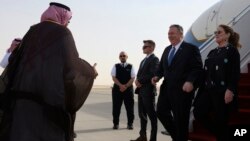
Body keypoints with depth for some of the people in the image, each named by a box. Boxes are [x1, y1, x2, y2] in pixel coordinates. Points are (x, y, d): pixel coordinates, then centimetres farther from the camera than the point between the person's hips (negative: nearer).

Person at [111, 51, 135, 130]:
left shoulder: (131, 67, 7)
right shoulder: (116, 66, 8)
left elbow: (132, 78, -1)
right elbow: (114, 77, -1)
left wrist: (125, 86, -14)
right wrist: (121, 85, -16)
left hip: (128, 89, 0)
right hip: (117, 89, 0)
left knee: (129, 107, 1)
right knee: (116, 107, 1)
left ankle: (130, 124, 11)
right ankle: (116, 124, 12)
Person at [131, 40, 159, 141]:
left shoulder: (154, 59, -8)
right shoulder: (144, 60, 20)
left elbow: (152, 74, -19)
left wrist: (140, 81, -13)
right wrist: (138, 80, -2)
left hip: (148, 90, -9)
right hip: (141, 90, 9)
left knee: (151, 114, -2)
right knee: (142, 113, 12)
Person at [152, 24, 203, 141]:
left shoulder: (191, 48, -6)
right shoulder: (167, 50, 16)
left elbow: (197, 68, -13)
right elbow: (162, 67, 19)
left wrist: (190, 82, -28)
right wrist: (157, 76, -1)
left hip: (182, 89, -7)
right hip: (166, 87, 7)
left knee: (180, 118, 2)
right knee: (161, 111, 8)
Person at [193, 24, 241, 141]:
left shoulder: (232, 50, -2)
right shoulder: (212, 52, 17)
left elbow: (235, 72, -11)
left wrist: (230, 90, -20)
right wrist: (202, 89, 11)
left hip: (223, 91, -7)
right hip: (209, 90, 7)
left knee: (220, 120, -4)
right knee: (198, 112, -4)